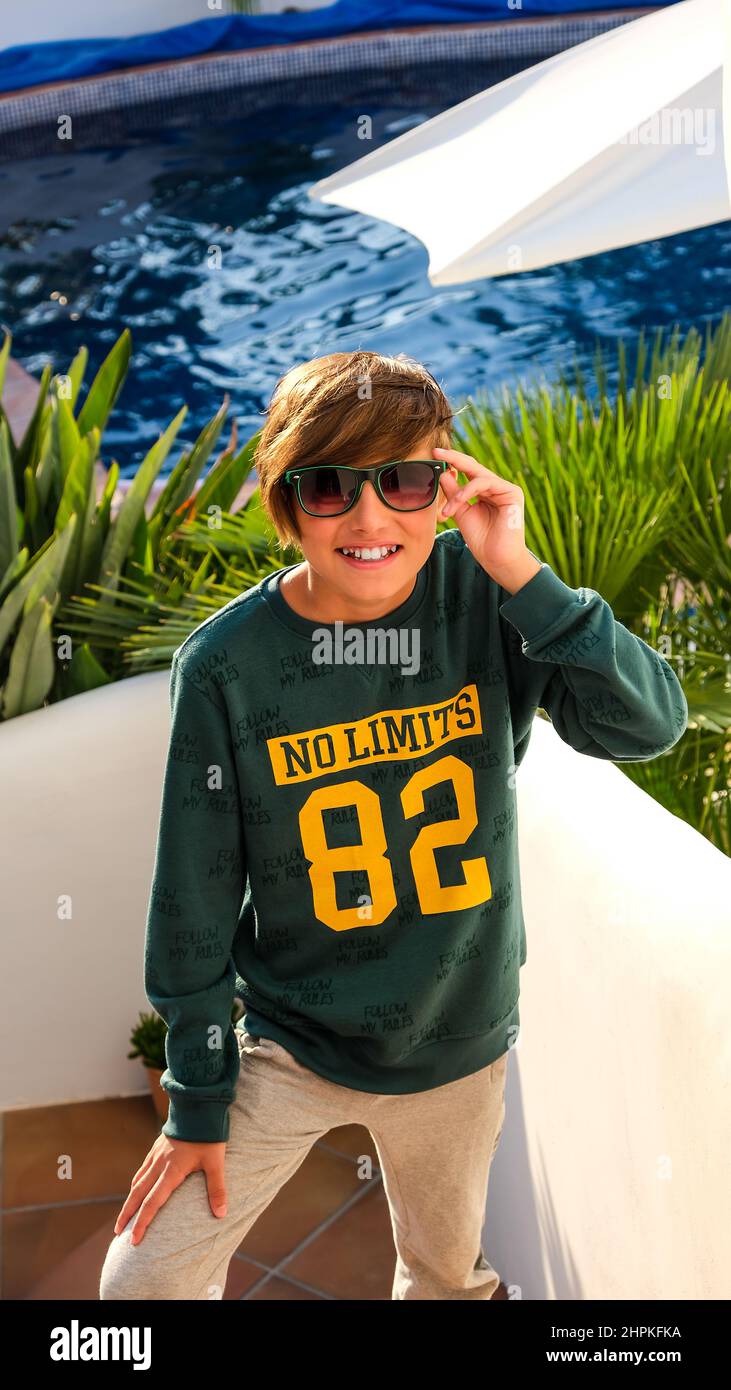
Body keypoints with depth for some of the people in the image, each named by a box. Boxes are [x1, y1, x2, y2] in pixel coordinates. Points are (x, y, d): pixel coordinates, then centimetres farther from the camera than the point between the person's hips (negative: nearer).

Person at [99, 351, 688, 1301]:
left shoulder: (486, 599, -14)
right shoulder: (226, 662, -18)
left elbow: (651, 723, -21)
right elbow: (194, 900, -11)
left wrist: (522, 575, -31)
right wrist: (199, 1101, -4)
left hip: (461, 1045, 2)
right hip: (291, 1048, -1)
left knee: (448, 1272, 23)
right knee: (143, 1280, 2)